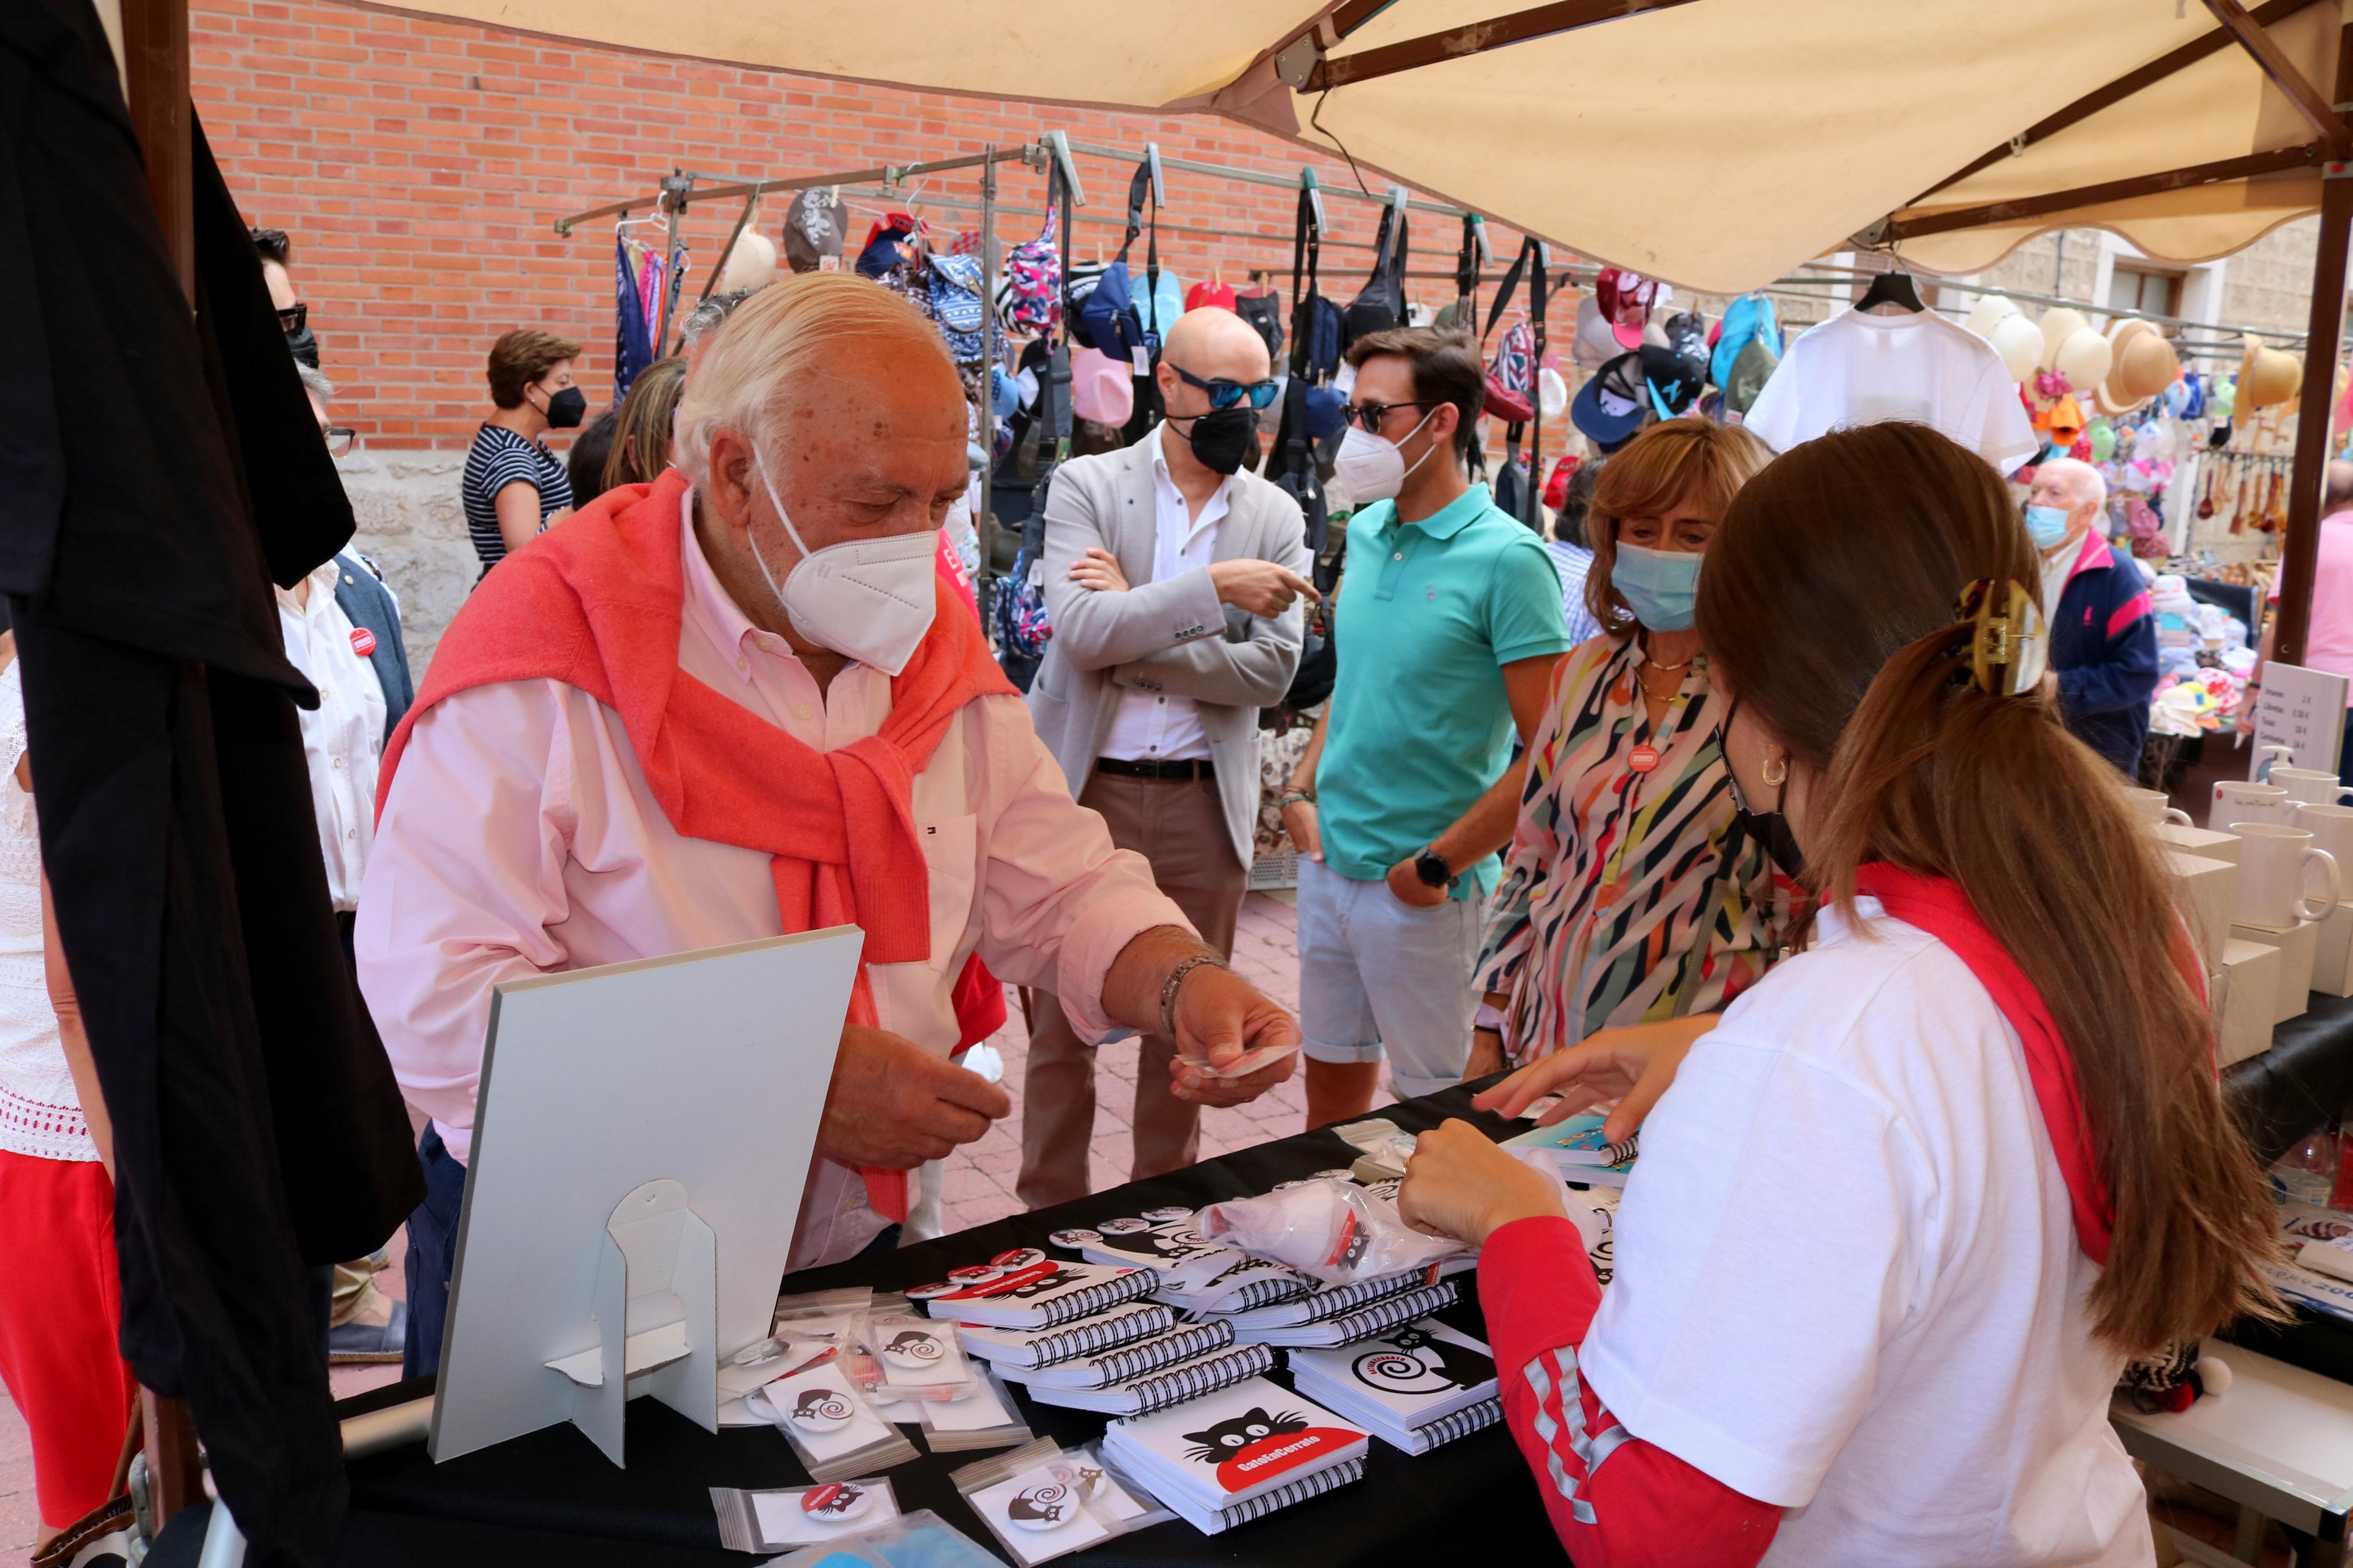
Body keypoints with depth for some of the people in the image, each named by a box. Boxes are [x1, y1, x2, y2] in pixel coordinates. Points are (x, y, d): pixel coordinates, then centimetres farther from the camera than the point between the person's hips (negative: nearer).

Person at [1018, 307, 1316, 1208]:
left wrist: (1135, 639, -12)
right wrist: (1211, 589, -23)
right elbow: (1080, 629, -16)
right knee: (1062, 1021, 7)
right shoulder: (1086, 486, -1)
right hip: (1085, 788, -2)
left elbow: (1272, 669, -5)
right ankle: (1051, 1212, 23)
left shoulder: (1277, 517, 5)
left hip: (1206, 802, 2)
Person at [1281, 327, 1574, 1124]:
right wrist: (1302, 790, 7)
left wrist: (1437, 865, -15)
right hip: (1329, 862, 6)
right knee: (1331, 1084, 19)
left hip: (1422, 889, -6)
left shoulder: (1506, 559, -15)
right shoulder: (1365, 532, 7)